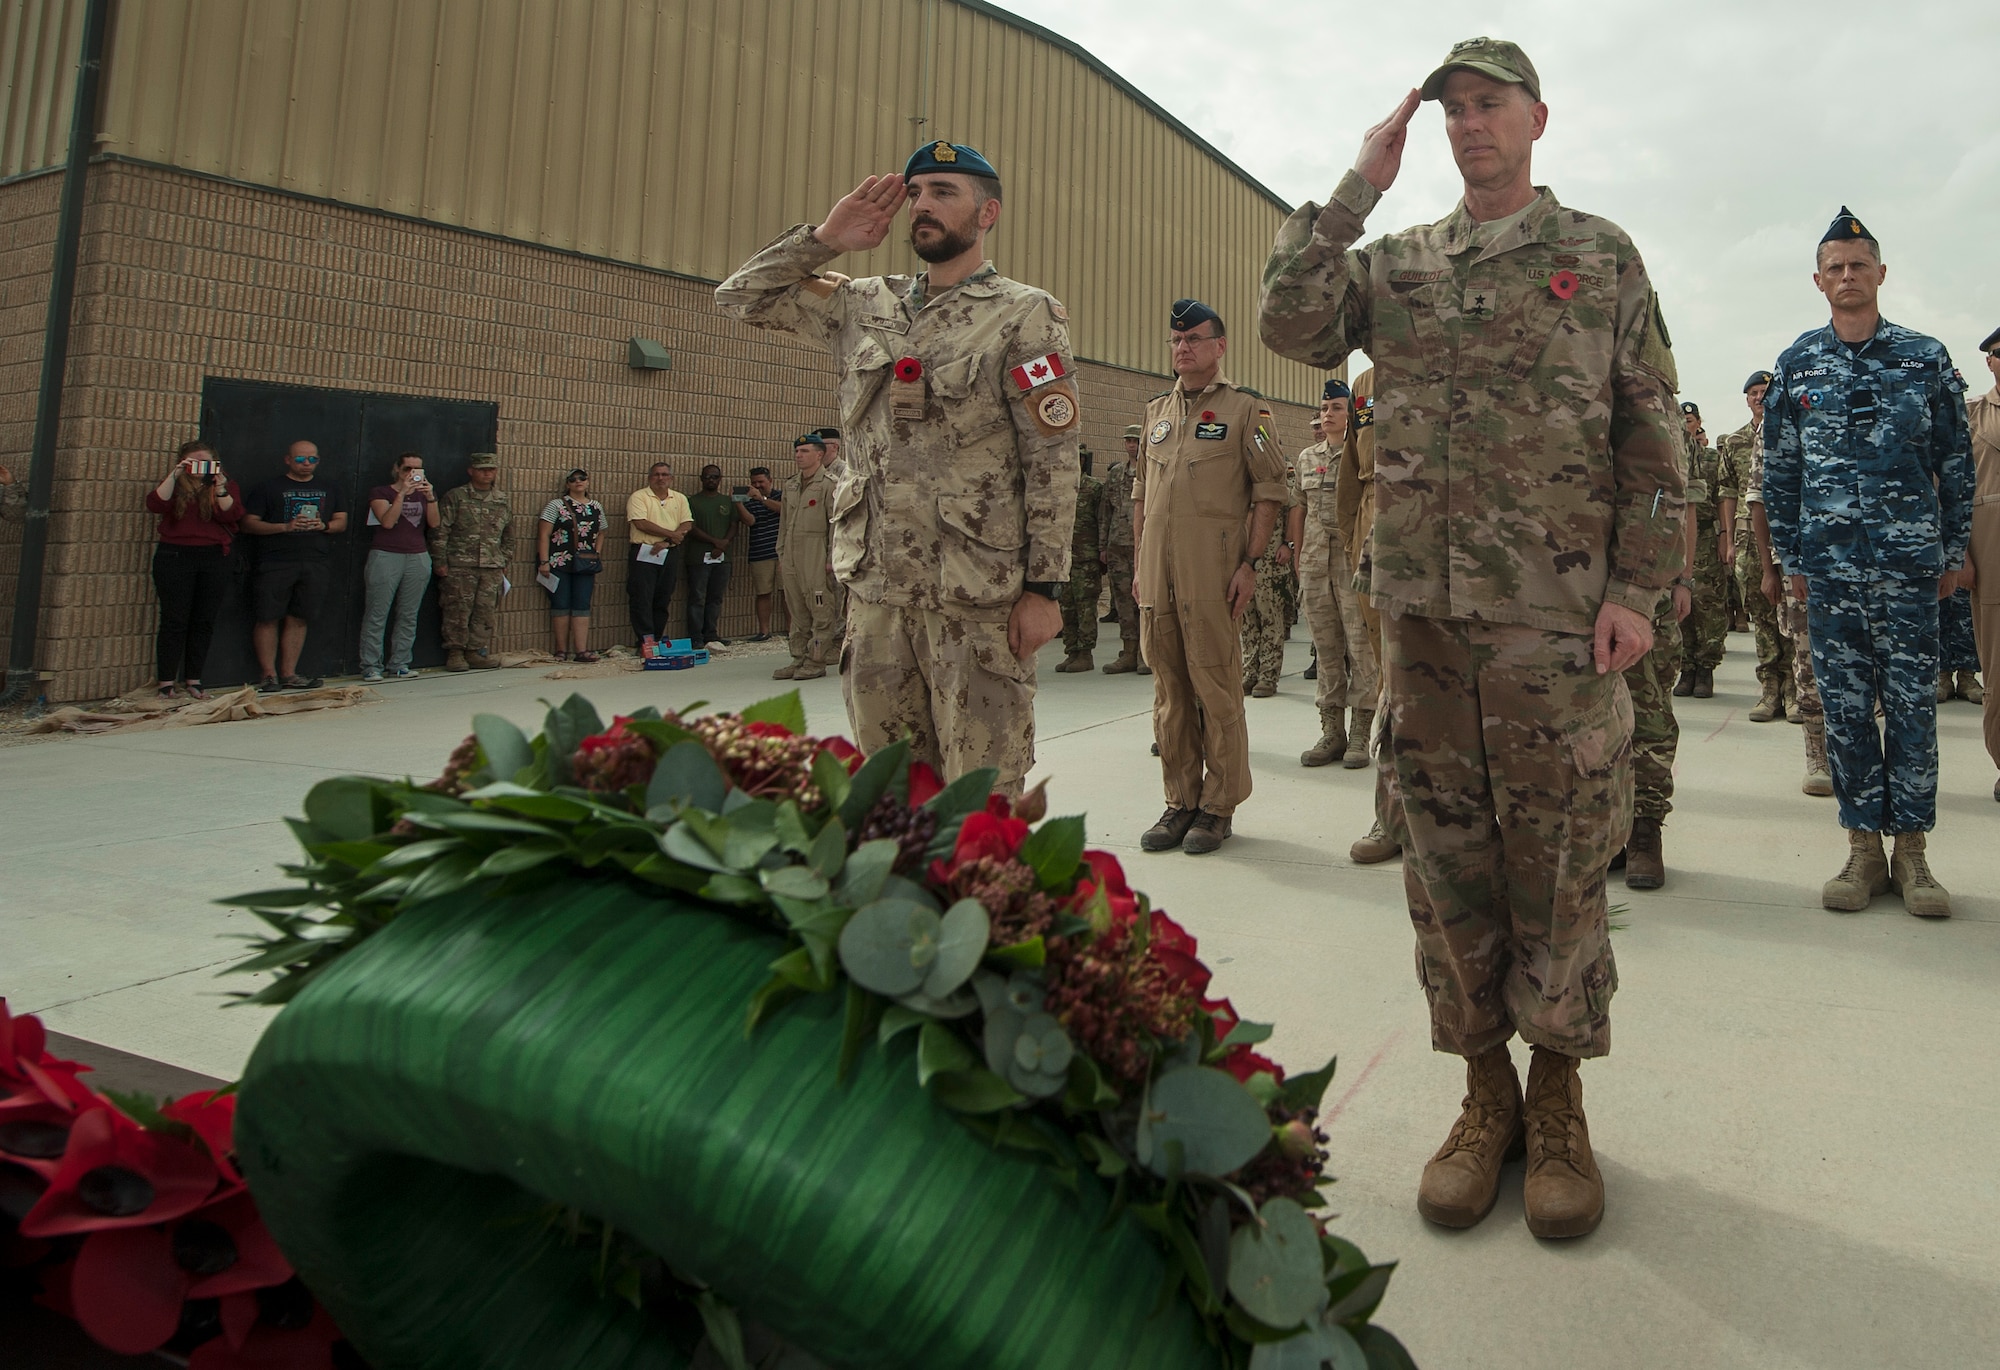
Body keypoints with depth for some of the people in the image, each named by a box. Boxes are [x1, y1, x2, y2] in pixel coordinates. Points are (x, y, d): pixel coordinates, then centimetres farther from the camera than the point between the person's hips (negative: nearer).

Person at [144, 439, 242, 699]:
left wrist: (220, 488, -18)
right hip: (174, 557, -1)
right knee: (174, 620, -3)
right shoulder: (173, 485, 10)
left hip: (213, 558, 1)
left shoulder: (226, 485, 11)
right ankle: (167, 682, 1)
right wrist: (174, 476, -15)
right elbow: (155, 505, -9)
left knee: (204, 621, 2)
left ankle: (193, 679, 11)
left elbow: (232, 515, -6)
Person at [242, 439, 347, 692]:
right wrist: (285, 526, -12)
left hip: (317, 564, 3)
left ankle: (289, 674, 9)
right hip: (276, 564, -3)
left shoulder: (330, 490, 19)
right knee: (268, 618, -6)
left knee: (298, 619, 4)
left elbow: (342, 522, 17)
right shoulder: (269, 489, 7)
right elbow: (249, 523, 2)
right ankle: (270, 675, 0)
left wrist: (324, 525, -5)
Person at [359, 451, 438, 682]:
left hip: (418, 558, 4)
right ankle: (371, 666, -4)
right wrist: (402, 493, -17)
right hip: (386, 557, -4)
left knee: (408, 615, 2)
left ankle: (399, 665, 6)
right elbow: (387, 521, -11)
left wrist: (430, 497, -12)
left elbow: (434, 523, 2)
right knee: (377, 614, -6)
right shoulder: (380, 492, 4)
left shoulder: (422, 494, 17)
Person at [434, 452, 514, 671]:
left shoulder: (502, 501, 15)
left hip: (492, 568, 4)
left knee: (486, 612, 3)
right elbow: (440, 531, -2)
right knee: (458, 611, -3)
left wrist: (504, 563, 18)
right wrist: (439, 560, -7)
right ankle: (455, 653, 6)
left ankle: (475, 652, 12)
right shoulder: (456, 497, 1)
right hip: (460, 566, -4)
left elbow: (507, 534, 22)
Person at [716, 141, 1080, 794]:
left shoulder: (1025, 316, -1)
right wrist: (826, 238, 9)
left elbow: (1053, 461, -7)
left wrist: (1043, 587, -13)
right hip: (875, 589, 5)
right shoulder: (866, 305, 14)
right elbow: (741, 296, 20)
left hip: (976, 597, -5)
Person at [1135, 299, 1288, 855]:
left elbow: (1269, 490, -3)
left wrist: (1250, 563, -11)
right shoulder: (1156, 412, 19)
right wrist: (1141, 564, 15)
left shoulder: (1246, 409, 2)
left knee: (1216, 686, -3)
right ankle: (1180, 800, 17)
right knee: (1169, 688, 8)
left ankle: (1219, 805, 7)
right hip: (1157, 574, 5)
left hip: (1212, 573, -5)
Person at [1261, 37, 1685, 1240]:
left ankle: (1559, 1101, 18)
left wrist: (1637, 589, -6)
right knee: (1447, 861, 6)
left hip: (1556, 616, -2)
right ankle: (1485, 1090, 21)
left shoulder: (1601, 254, 9)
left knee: (1559, 864, 2)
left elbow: (1652, 436, 4)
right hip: (1422, 610, 3)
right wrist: (1360, 185, 0)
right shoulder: (1397, 263, 15)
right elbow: (1292, 326, -4)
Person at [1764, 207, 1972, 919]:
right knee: (1845, 708, 3)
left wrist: (1954, 551, 5)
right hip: (1828, 566, 1)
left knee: (1912, 707, 2)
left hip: (1910, 564, 0)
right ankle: (1864, 848, 12)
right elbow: (1779, 471, 9)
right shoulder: (1795, 365, 7)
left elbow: (1956, 462, 9)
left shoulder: (1926, 358, 6)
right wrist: (1790, 558, 6)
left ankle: (1910, 849, 11)